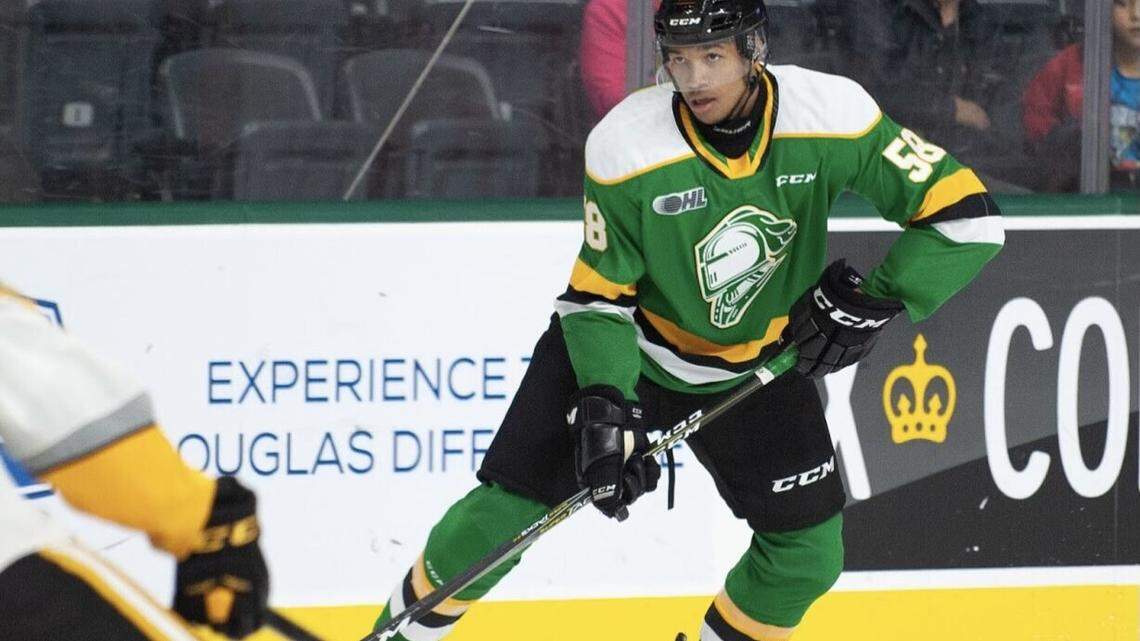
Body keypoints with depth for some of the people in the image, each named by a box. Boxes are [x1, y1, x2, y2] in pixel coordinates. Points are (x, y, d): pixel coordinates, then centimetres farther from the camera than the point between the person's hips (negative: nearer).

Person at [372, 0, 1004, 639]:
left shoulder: (831, 117, -25)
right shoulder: (626, 145, -26)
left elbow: (965, 213, -20)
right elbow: (597, 294, -16)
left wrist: (871, 304, -21)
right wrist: (606, 407, -28)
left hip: (753, 365, 2)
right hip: (626, 345, -2)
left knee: (808, 555, -3)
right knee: (506, 510, -8)